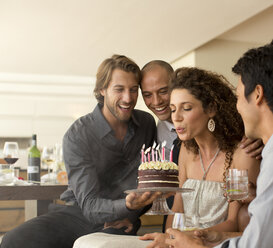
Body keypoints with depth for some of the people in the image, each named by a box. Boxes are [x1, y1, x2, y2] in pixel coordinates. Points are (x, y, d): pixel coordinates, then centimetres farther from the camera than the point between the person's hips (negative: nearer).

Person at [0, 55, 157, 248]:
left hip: (121, 224, 2)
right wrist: (128, 205, -37)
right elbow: (90, 206, -17)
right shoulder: (77, 136, -12)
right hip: (78, 214, -1)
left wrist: (132, 214, -2)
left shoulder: (147, 123, 1)